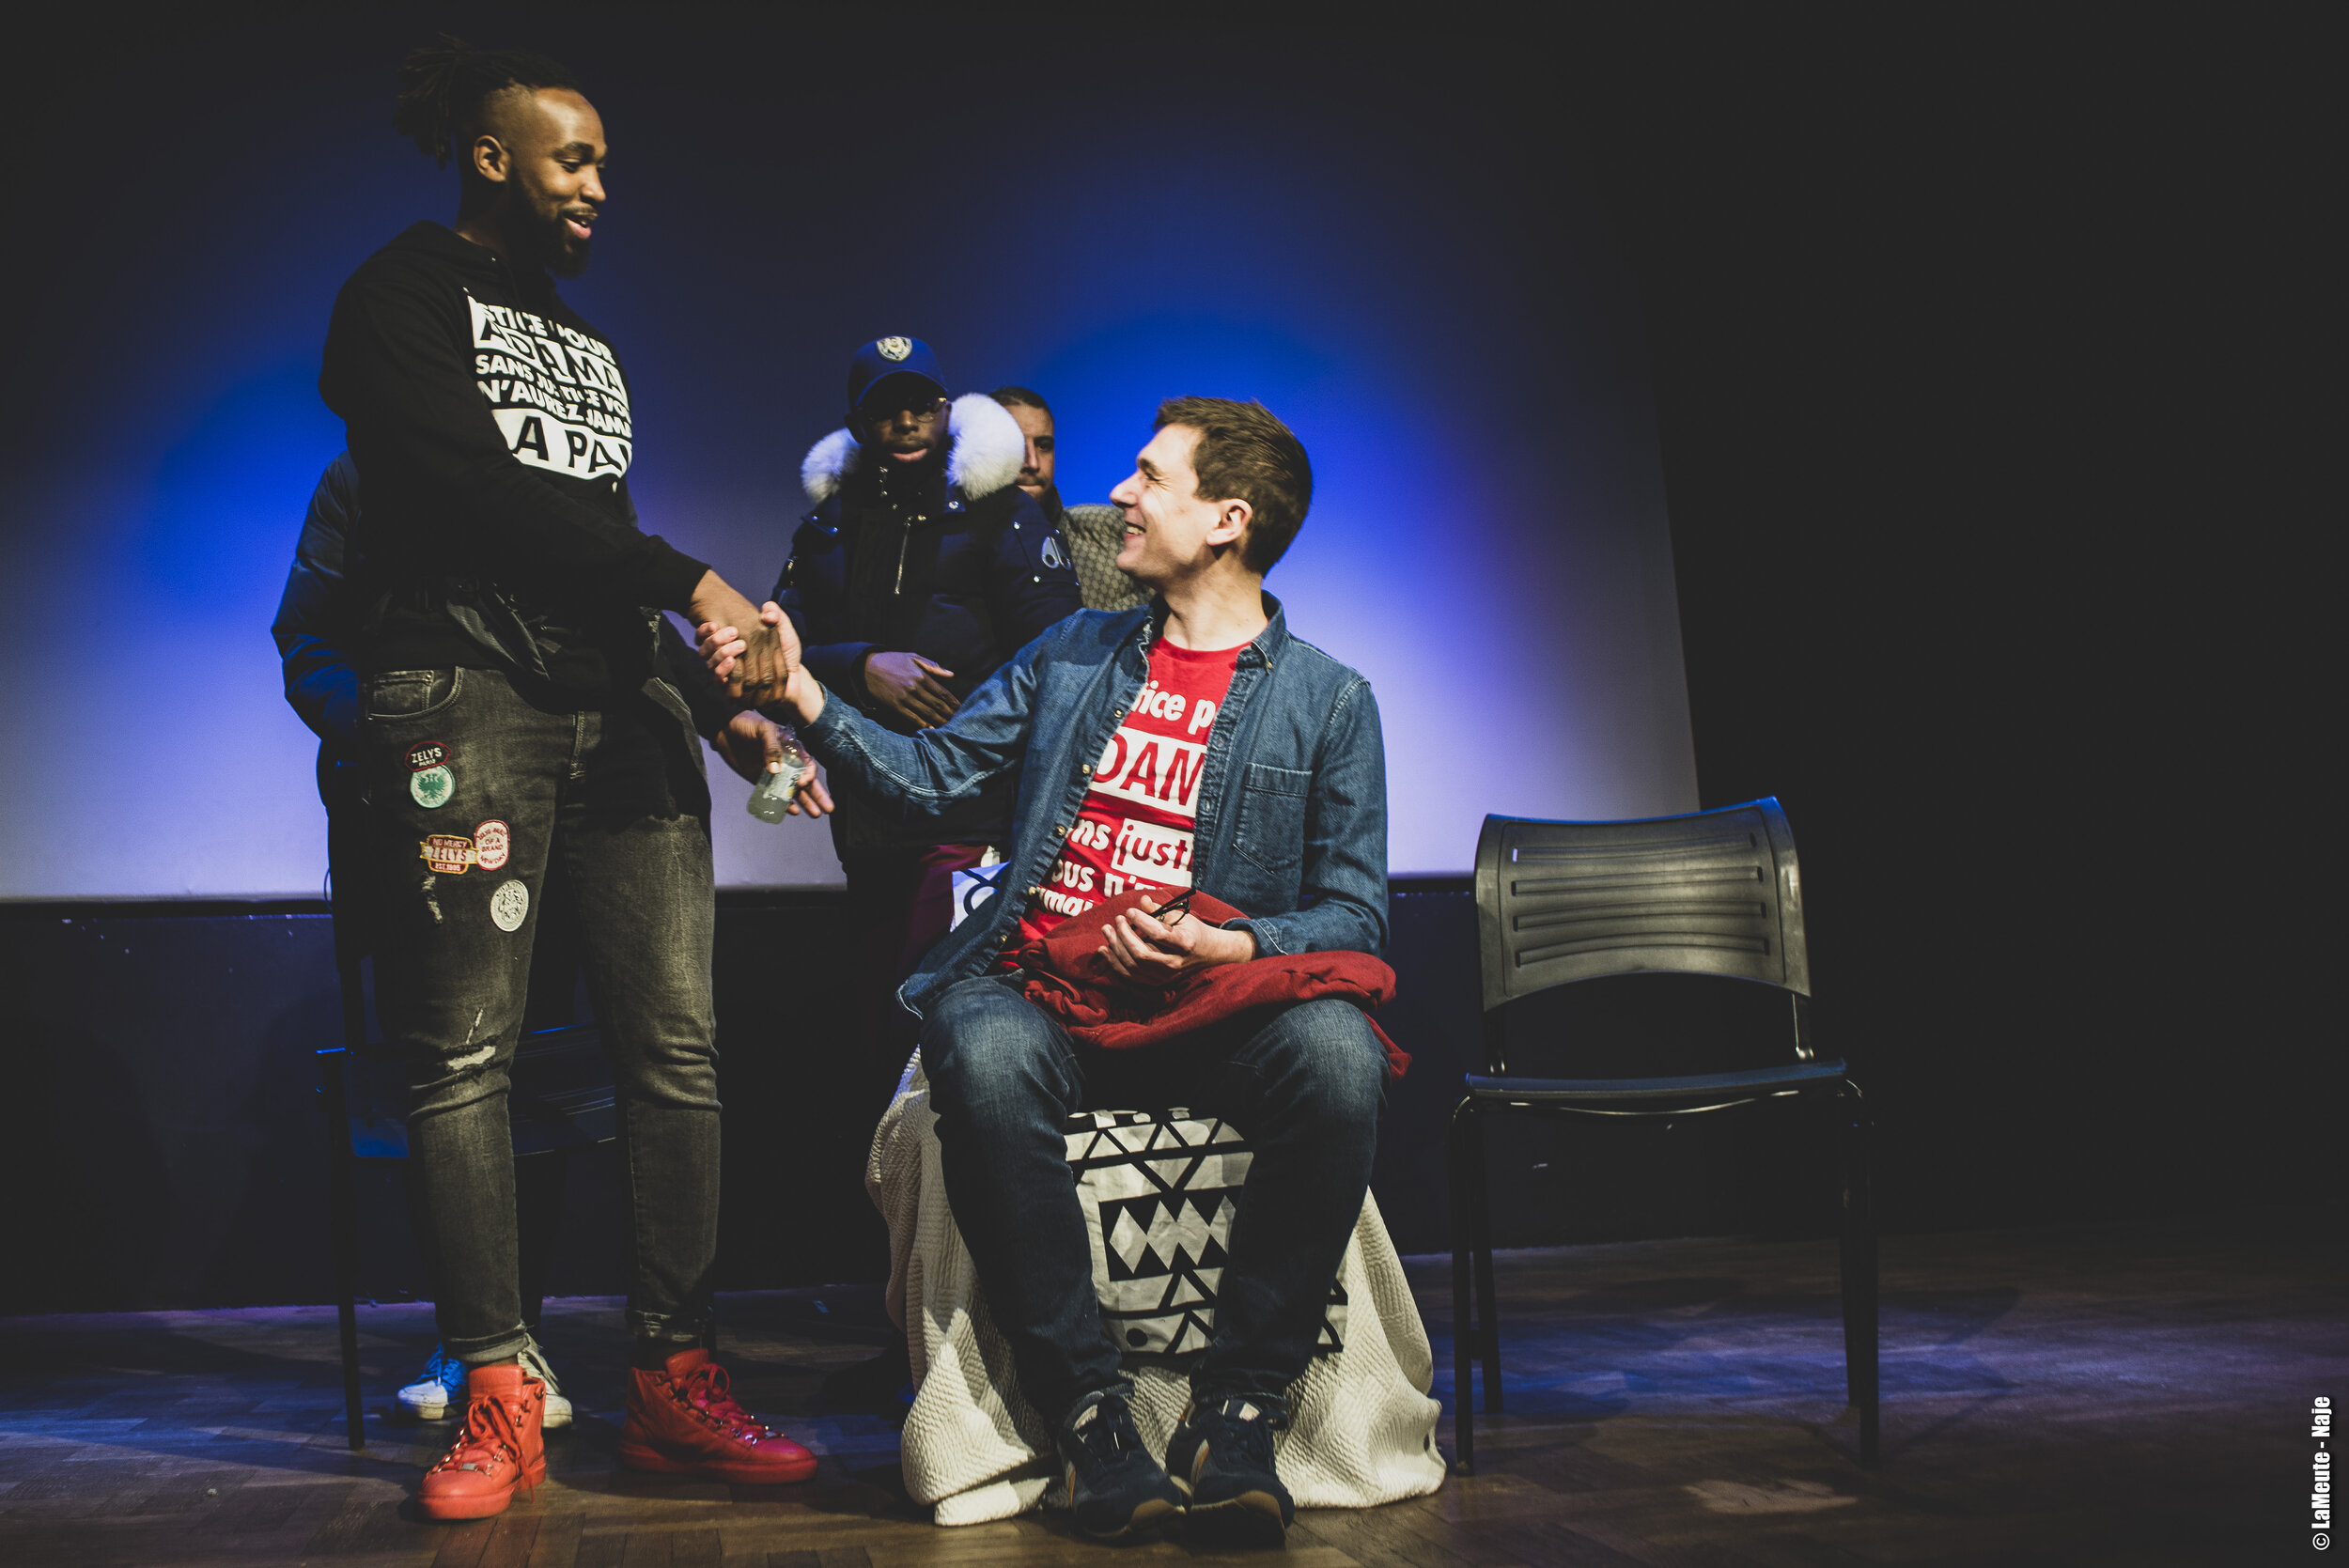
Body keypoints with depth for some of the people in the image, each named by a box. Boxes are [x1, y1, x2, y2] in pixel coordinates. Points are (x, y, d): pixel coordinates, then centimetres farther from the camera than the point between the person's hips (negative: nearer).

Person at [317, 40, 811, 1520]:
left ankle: (675, 1380, 4)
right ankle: (500, 1397, 1)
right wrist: (692, 583, -10)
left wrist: (741, 689, 13)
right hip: (467, 690, -6)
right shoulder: (404, 296, 4)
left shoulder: (584, 334, 25)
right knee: (467, 1049, -6)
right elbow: (482, 491, -10)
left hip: (623, 701, 6)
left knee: (679, 1038, -2)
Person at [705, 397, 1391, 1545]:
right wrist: (798, 691, 1)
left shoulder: (1329, 699, 8)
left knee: (1338, 1054, -34)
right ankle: (1087, 1406, -21)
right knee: (985, 1059, -35)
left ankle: (1235, 1408, -20)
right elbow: (931, 773, 13)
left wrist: (1232, 947, -15)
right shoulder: (1072, 654, 19)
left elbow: (1354, 912, 3)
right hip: (1037, 985, 2)